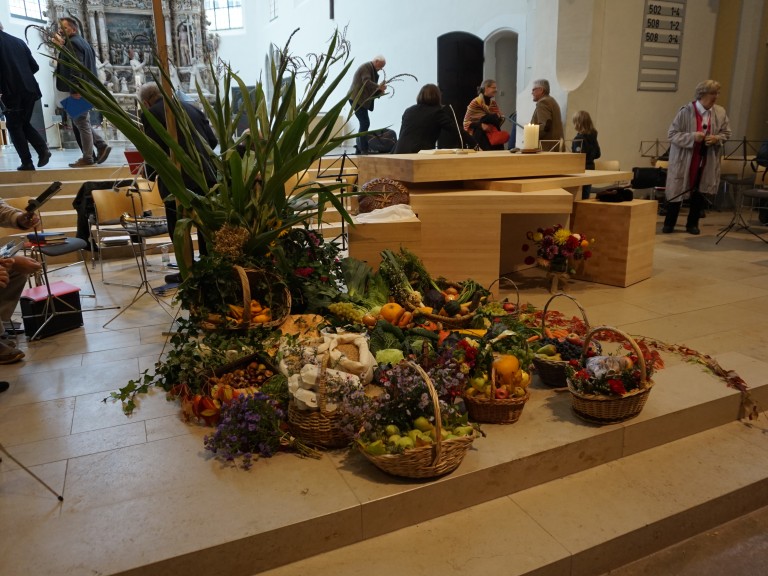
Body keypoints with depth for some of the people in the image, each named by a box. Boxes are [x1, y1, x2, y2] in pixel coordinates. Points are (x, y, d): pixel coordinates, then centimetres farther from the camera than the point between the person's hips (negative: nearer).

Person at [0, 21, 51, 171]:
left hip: (12, 91, -5)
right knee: (24, 123, 19)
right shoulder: (19, 41, 12)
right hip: (30, 89, 5)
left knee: (14, 126, 6)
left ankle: (27, 162, 1)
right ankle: (43, 149, -2)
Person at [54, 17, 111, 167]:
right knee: (81, 121, 15)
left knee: (82, 123, -5)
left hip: (80, 89, -10)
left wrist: (75, 90, -25)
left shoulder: (72, 43, -12)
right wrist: (62, 46, 16)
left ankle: (87, 158, 0)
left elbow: (76, 68, -22)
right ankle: (102, 146, 11)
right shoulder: (81, 41, 20)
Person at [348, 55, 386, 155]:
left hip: (361, 100, 10)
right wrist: (379, 87, -17)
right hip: (357, 99, -10)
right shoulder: (366, 67, -7)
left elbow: (370, 89, 20)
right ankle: (364, 150, -13)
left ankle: (359, 149, 13)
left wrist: (379, 91, 4)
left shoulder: (371, 70, 22)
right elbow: (366, 82, -23)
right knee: (365, 124, -14)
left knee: (364, 124, 9)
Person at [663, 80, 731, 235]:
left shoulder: (720, 112, 0)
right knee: (677, 191, 2)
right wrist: (692, 137, -25)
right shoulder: (686, 111, -13)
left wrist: (716, 139, -12)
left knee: (700, 193, 9)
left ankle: (692, 224, 22)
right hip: (684, 160, -4)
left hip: (707, 162, 4)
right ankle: (669, 223, 15)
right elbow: (672, 134, -12)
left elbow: (726, 133, 10)